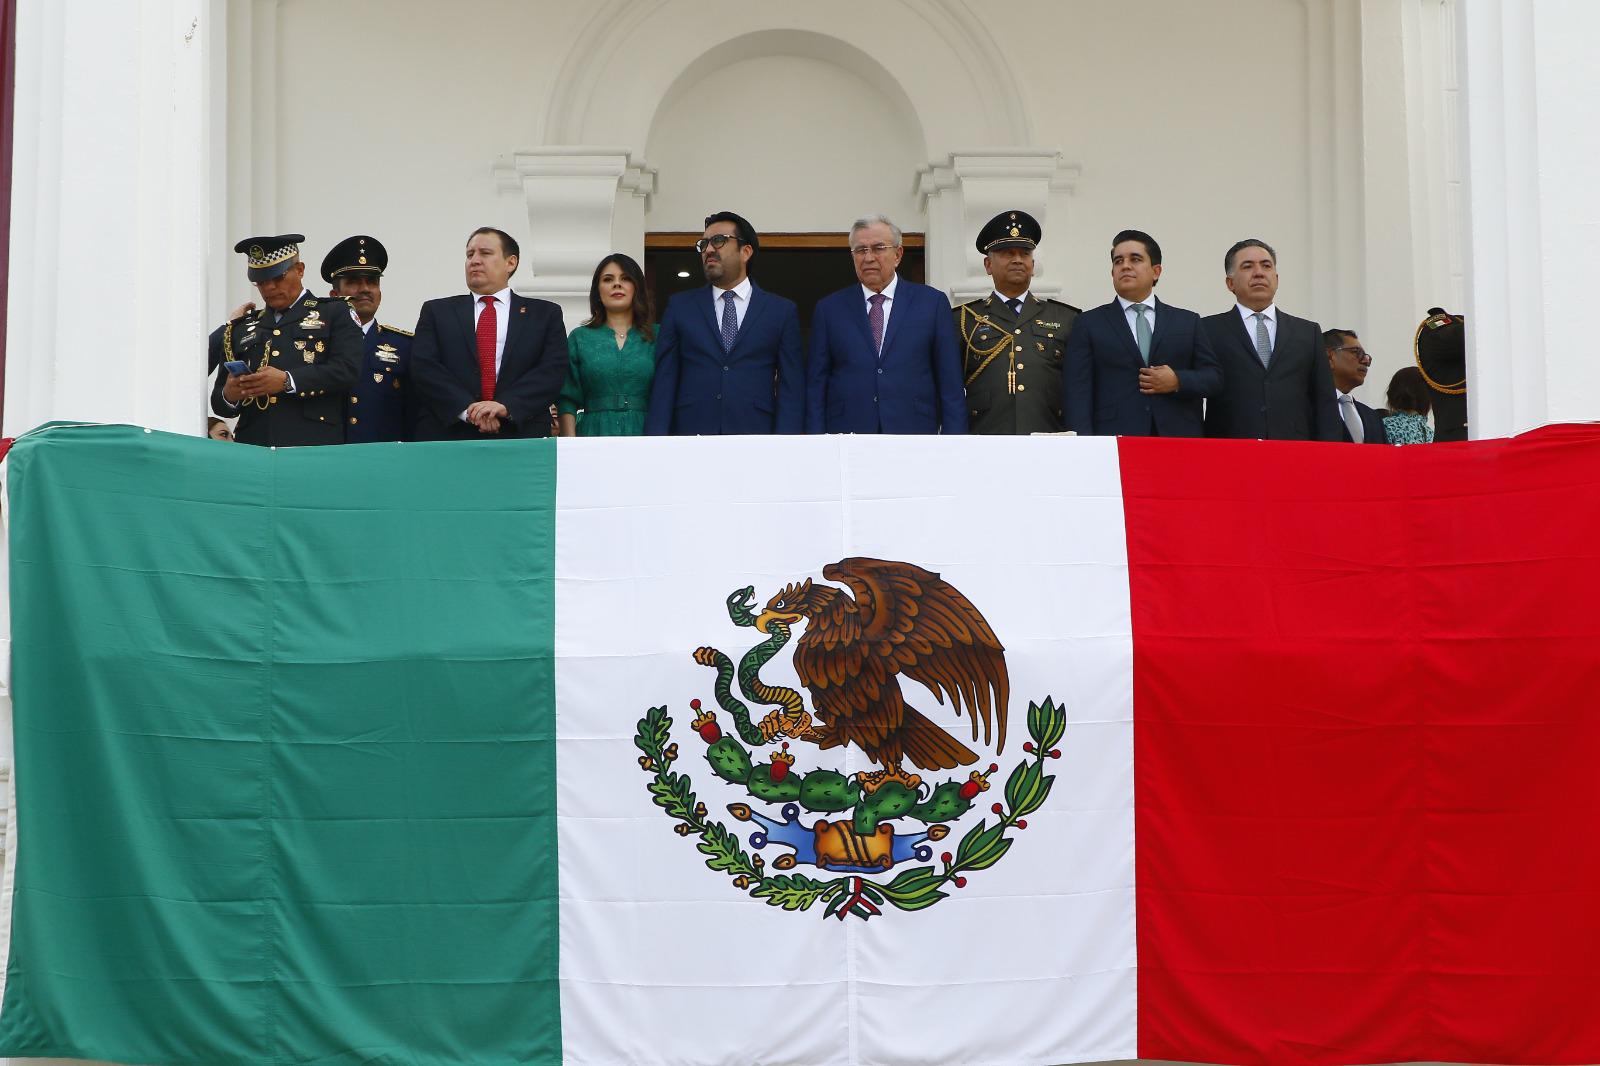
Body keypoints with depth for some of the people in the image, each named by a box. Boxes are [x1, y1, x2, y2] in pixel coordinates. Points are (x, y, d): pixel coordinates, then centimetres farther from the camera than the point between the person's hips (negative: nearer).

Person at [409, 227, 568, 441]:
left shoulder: (545, 314, 11)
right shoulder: (436, 311, 13)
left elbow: (553, 369, -2)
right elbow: (424, 367, 0)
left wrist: (505, 406, -17)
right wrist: (467, 409, -15)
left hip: (520, 436, 0)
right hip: (448, 435, 0)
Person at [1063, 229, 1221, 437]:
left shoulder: (1188, 322, 17)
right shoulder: (1090, 324, 10)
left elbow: (1214, 376, 14)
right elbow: (1077, 392, 1)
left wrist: (1178, 382, -7)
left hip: (1178, 436, 2)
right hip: (1112, 447, -2)